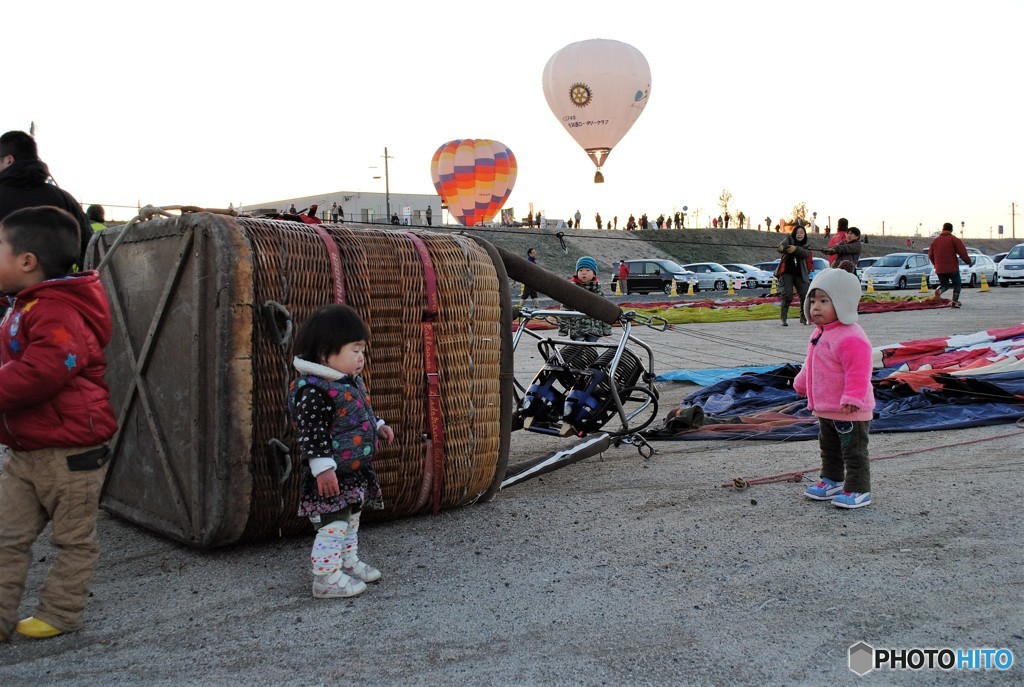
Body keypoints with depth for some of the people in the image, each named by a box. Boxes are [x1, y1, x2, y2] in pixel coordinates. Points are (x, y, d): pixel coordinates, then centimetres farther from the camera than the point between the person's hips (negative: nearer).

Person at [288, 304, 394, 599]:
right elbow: (311, 433, -26)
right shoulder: (312, 390, -23)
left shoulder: (351, 382, 8)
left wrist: (378, 426, 13)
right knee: (333, 524, -4)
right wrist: (323, 467, -27)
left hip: (357, 472, 10)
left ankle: (348, 563, 38)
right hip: (331, 476, -10)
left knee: (351, 519, 22)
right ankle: (327, 578, 7)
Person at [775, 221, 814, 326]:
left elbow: (806, 253, -12)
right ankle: (784, 318, -9)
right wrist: (782, 248, -42)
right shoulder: (789, 240, 5)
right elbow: (780, 247, -16)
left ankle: (804, 317, 13)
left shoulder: (805, 246, 12)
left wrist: (796, 249, -31)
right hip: (787, 272, -3)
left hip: (800, 274, 3)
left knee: (805, 295, -5)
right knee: (787, 294, -15)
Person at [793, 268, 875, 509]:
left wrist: (853, 398, -33)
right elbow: (811, 365, 24)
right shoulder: (820, 333, 9)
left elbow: (858, 372, -28)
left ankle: (858, 490, 9)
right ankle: (832, 481, 36)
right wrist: (802, 383, 32)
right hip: (825, 408, 10)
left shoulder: (851, 338, -23)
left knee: (854, 451, 1)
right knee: (829, 448, 22)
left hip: (849, 411, -10)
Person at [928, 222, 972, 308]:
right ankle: (954, 301, 2)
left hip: (940, 269, 4)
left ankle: (939, 291, -16)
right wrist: (968, 261, 4)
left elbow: (930, 255, 13)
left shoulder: (935, 240, 8)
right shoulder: (954, 239, -5)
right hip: (952, 268, -4)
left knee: (944, 285, 17)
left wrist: (935, 264, 28)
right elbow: (962, 253, -11)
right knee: (957, 284, 14)